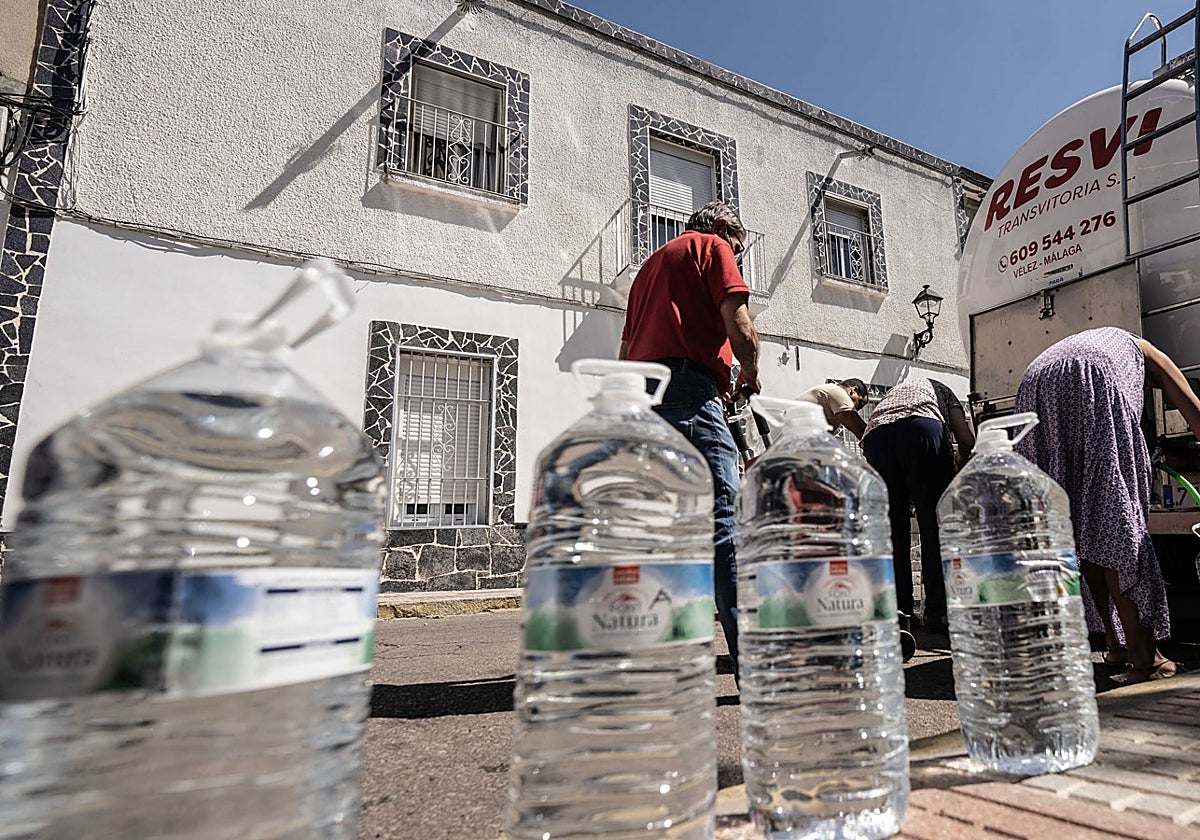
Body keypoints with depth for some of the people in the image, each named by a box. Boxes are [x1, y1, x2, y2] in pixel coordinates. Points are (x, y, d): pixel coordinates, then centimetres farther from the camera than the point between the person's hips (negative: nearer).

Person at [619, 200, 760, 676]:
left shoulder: (652, 263, 34)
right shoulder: (713, 247, 10)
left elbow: (627, 350, 30)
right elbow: (739, 327, -6)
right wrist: (750, 374, 14)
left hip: (640, 396, 8)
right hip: (688, 392, -8)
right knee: (723, 522, -14)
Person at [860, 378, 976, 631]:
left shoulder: (890, 394, 43)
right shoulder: (940, 389, 37)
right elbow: (966, 441, 19)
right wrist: (960, 466, 40)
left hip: (874, 436, 3)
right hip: (921, 428, -3)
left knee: (893, 531, 9)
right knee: (934, 525, 4)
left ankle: (900, 613, 10)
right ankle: (938, 612, 3)